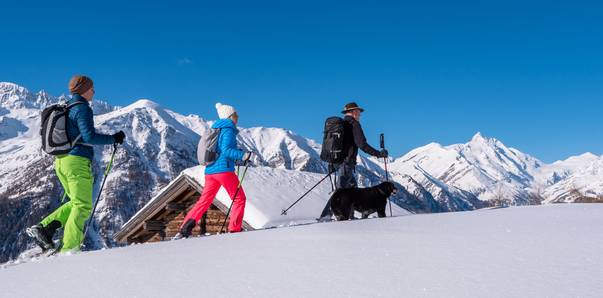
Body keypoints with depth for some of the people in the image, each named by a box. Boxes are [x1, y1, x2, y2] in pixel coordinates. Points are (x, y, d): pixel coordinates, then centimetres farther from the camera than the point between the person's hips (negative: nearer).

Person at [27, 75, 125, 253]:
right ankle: (69, 248, -8)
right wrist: (113, 139, -10)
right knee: (83, 207, -3)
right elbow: (89, 136, -20)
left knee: (76, 203, 18)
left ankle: (43, 228, 7)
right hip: (77, 161, -9)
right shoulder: (82, 108, -9)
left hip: (60, 161, 9)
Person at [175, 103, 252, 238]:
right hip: (224, 170, -8)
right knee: (239, 198, 3)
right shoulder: (228, 130, -5)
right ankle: (234, 230, -2)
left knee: (204, 201, 9)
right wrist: (242, 155, -23)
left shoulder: (215, 129, 20)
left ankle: (185, 228, 0)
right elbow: (226, 150, -18)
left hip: (210, 170, 8)